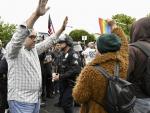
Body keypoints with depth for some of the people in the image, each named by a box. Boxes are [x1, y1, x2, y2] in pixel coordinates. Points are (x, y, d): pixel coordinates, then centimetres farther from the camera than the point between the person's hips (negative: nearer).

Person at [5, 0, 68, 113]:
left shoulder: (34, 49, 12)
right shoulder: (13, 49, -13)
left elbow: (48, 42, 21)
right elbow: (19, 35, -31)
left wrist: (62, 29, 12)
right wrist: (36, 14, -43)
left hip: (35, 99, 8)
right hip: (21, 101, -8)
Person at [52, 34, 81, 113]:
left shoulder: (73, 54, -14)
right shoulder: (63, 55, 13)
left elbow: (75, 70, -25)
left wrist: (60, 76, -24)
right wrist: (56, 74, 3)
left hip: (70, 83, -9)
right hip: (63, 83, 9)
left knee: (66, 103, -11)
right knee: (62, 102, 15)